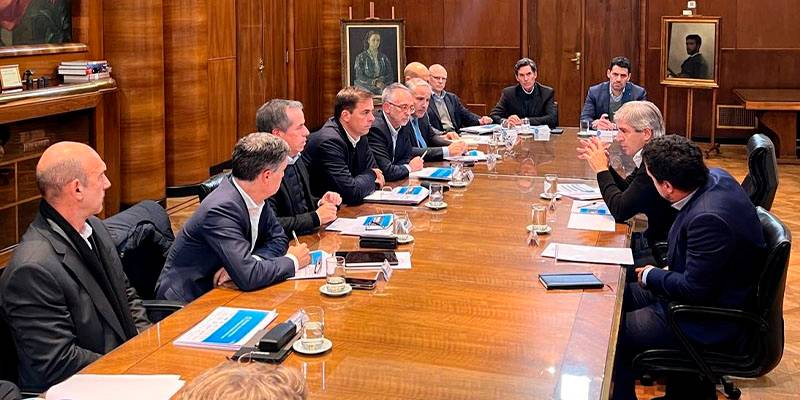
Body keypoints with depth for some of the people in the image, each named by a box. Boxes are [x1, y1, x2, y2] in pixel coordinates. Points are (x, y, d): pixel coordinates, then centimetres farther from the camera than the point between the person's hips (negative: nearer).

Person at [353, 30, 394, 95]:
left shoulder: (383, 57, 13)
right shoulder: (361, 57, 3)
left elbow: (390, 76, 8)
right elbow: (359, 77, -6)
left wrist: (381, 80, -13)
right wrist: (374, 83, -19)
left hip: (383, 86, 2)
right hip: (367, 86, -2)